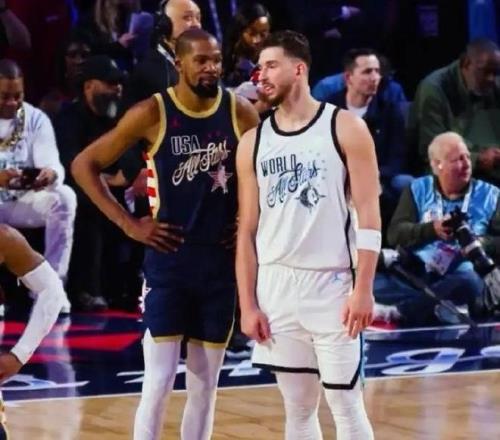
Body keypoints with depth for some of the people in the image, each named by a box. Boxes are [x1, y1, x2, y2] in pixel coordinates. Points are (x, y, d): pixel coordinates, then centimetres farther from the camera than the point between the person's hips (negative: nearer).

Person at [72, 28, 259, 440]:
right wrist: (129, 223, -7)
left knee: (205, 385, 9)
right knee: (159, 382, -7)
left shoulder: (240, 112, -1)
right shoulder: (152, 113, -9)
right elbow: (84, 165, -3)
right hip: (169, 259, -3)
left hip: (222, 260, 3)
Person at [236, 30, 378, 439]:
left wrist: (363, 289, -14)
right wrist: (248, 305, 3)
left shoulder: (346, 128, -4)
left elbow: (369, 215, -7)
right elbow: (248, 230, 9)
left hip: (331, 283, -4)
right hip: (277, 286, 4)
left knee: (346, 406, -2)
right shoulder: (253, 142, 8)